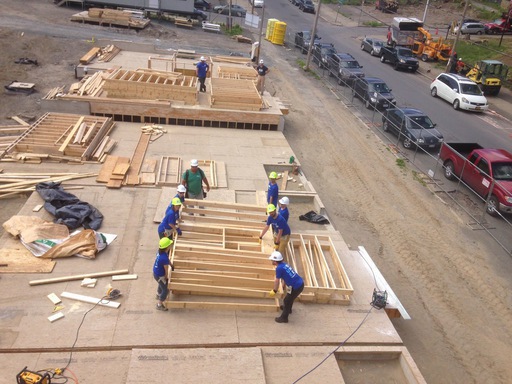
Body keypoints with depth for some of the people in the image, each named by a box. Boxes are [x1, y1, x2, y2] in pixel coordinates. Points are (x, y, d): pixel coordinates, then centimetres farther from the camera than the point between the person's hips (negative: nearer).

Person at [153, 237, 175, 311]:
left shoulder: (160, 251, -14)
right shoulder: (164, 258, -39)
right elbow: (166, 270, -22)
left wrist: (171, 265, 21)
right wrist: (166, 278, -4)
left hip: (155, 272, 8)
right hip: (159, 276, -8)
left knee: (161, 284, 36)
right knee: (165, 290, 13)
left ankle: (158, 295, 64)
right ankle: (159, 305, 32)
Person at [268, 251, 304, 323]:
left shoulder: (279, 268, -18)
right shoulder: (284, 264, 8)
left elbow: (277, 281, -8)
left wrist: (274, 291, 6)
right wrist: (283, 287, 32)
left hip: (296, 287, -9)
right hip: (300, 283, 9)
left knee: (286, 301, 9)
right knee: (290, 297, 33)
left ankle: (283, 318, 22)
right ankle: (288, 309, 57)